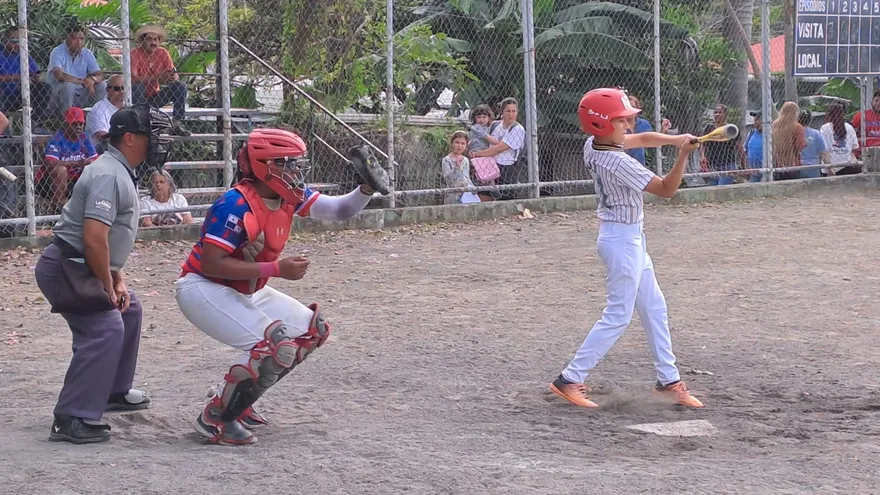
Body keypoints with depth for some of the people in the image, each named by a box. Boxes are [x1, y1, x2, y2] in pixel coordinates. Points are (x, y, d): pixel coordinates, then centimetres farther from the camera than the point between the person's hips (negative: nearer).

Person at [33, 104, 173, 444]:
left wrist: (117, 281, 12)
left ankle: (114, 391, 37)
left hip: (81, 269, 11)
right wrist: (108, 287, -18)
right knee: (105, 328, -23)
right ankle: (72, 419, -25)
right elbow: (94, 238, -28)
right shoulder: (109, 175, -20)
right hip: (66, 269, -11)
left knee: (127, 310, 26)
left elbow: (112, 237, 20)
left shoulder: (120, 172, 14)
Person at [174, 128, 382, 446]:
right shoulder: (235, 205, -26)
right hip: (203, 289, -9)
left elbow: (341, 210, 3)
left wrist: (367, 188, -19)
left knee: (313, 330, 9)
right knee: (277, 346, -24)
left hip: (247, 293, 9)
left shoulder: (290, 197, -2)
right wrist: (276, 269, -28)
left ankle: (238, 401, 15)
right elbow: (211, 264, -28)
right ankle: (216, 418, -8)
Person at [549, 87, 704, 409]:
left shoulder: (594, 146, 1)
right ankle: (569, 380, -1)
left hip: (631, 238, 10)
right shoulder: (617, 162, -25)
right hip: (622, 240, -10)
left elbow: (642, 139, 13)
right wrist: (683, 155, -28)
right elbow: (666, 189, -20)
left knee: (654, 309, 14)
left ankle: (668, 380, 21)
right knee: (618, 317, -4)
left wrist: (676, 139, -1)